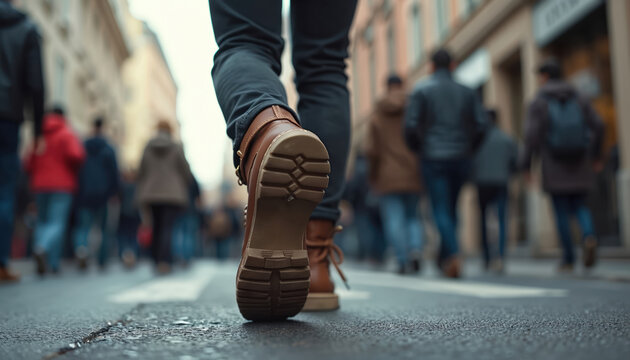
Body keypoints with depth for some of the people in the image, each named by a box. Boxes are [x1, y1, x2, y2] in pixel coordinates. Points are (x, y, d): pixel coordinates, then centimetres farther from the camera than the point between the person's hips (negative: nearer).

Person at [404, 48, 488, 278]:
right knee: (451, 208, 14)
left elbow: (411, 124, -8)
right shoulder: (466, 92, 10)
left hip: (433, 158, -3)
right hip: (460, 159, 4)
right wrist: (468, 148, 14)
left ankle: (453, 254, -20)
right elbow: (481, 124, 2)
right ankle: (444, 257, 22)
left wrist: (417, 149, 7)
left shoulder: (421, 89, 0)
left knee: (441, 209, -3)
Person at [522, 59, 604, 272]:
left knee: (562, 212, 5)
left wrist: (526, 164, -6)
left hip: (554, 167, -3)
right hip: (580, 166, 3)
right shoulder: (578, 99, 8)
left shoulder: (538, 102, -3)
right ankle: (588, 235, -14)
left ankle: (568, 258, 7)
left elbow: (532, 135, -13)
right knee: (579, 206, 15)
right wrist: (596, 155, 14)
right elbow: (598, 126, 2)